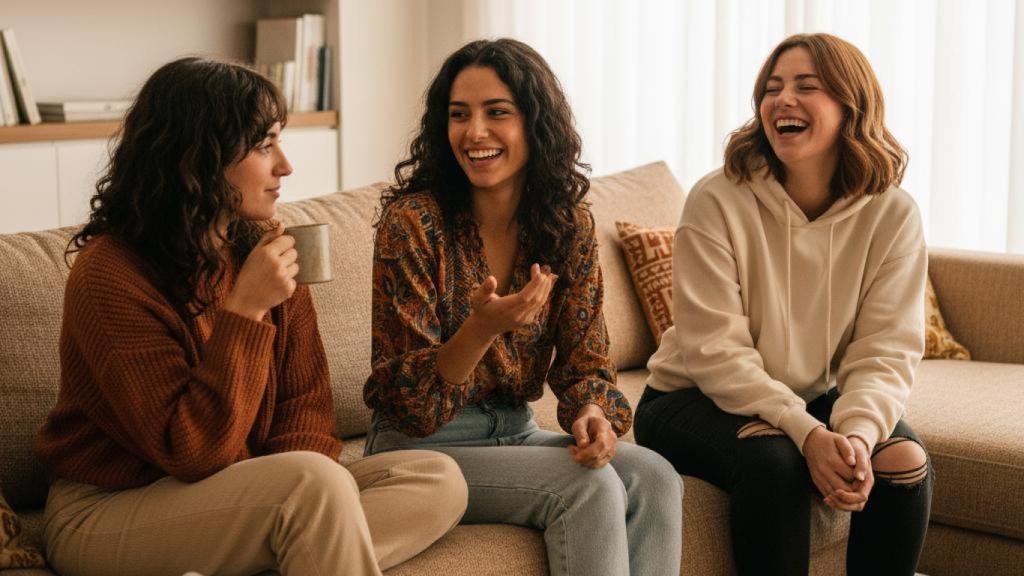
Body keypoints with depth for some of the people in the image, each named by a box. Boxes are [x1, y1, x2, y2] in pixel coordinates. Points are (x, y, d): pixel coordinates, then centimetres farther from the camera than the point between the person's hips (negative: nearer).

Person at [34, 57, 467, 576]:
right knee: (316, 482, -35)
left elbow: (304, 402, 2)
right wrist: (246, 312, -28)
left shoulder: (263, 250, 2)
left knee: (439, 479, -12)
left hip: (238, 494, 8)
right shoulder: (109, 275, -18)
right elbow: (193, 454, -21)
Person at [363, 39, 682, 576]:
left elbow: (582, 360, 4)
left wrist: (594, 412, -21)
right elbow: (410, 405, -15)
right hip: (421, 446, -5)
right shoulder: (413, 219, -15)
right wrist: (483, 327, -34)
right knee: (589, 486, -27)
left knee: (655, 479, -20)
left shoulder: (569, 224, 0)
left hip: (516, 431, 5)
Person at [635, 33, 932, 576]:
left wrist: (857, 433, -33)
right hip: (697, 401, -3)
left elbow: (885, 352, -12)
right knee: (772, 460, -33)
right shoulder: (717, 200, -17)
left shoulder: (892, 214, -8)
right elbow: (716, 350, -21)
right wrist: (808, 434, -32)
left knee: (903, 459, -23)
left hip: (819, 400, 3)